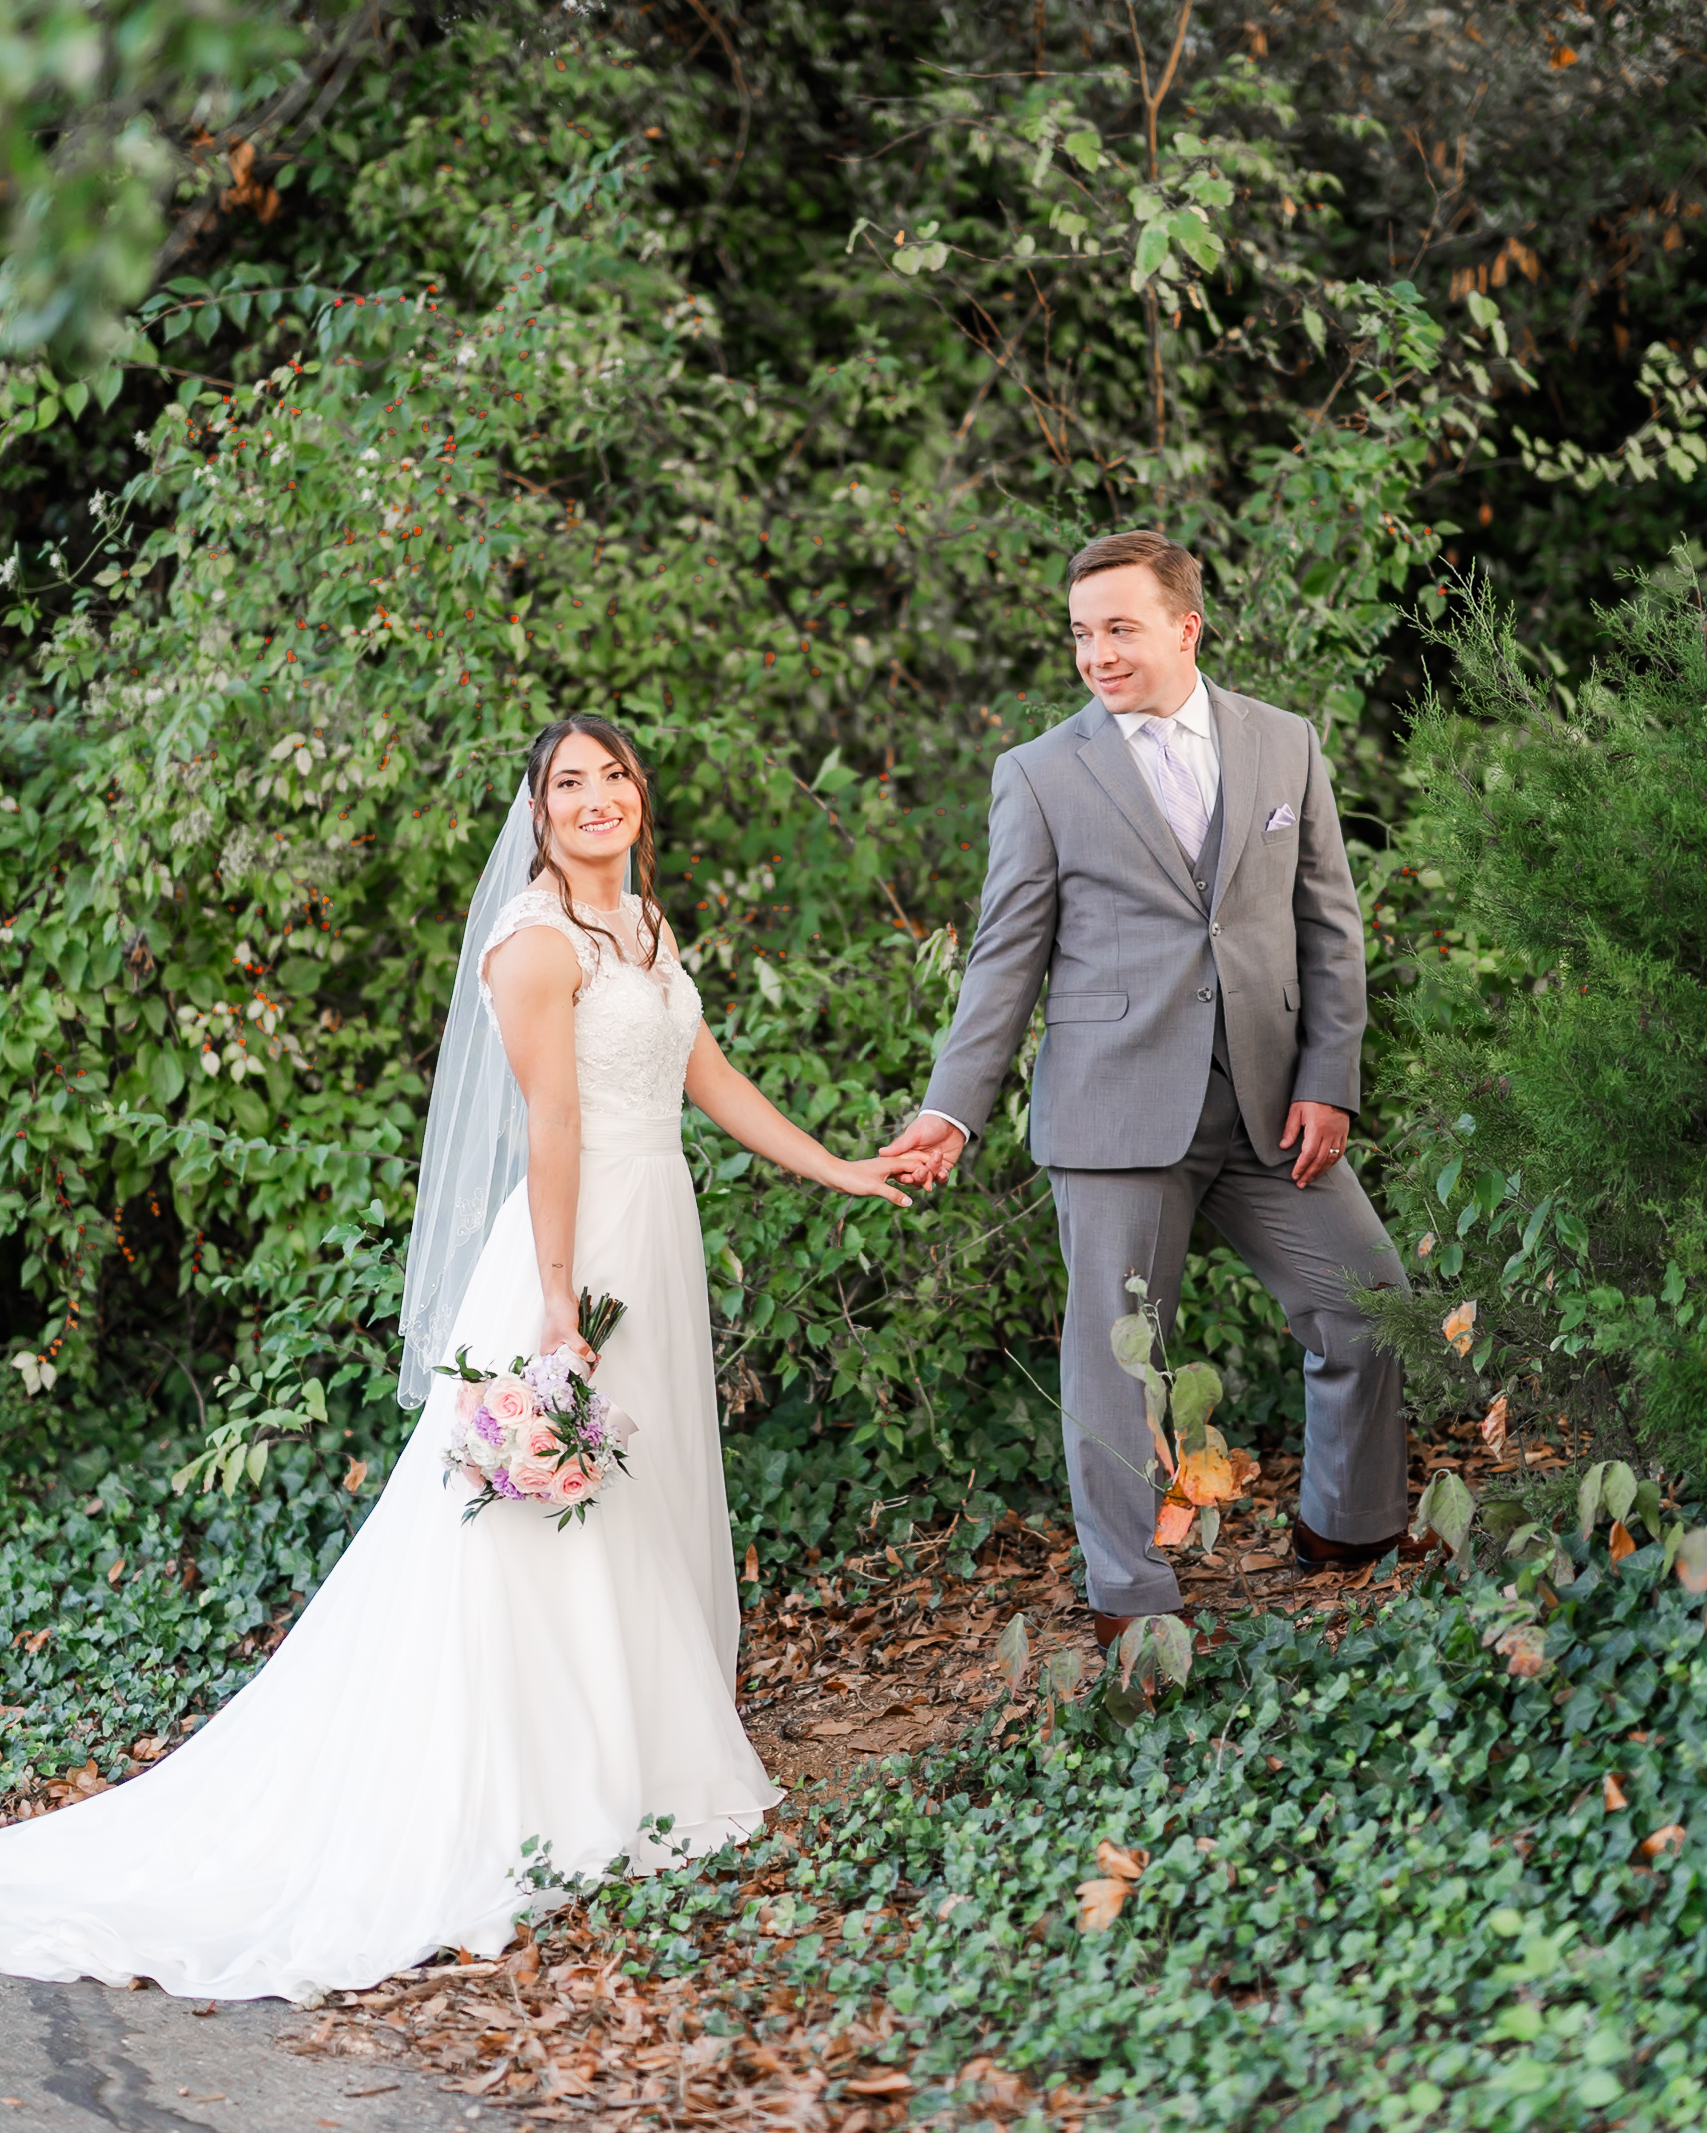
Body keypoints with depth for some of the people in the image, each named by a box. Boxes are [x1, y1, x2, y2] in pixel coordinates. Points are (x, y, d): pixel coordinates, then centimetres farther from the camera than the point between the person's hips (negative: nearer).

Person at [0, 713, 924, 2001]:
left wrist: (846, 1173, 19)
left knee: (647, 1503, 13)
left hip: (660, 1241, 9)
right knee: (548, 1535, -4)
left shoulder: (645, 929, 14)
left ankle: (637, 1771, 22)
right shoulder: (538, 941, -13)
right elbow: (551, 1131, -18)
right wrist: (558, 1307, -20)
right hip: (580, 1242, -9)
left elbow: (713, 1081, 19)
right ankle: (530, 1804, 2)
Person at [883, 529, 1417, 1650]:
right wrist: (953, 1108, -6)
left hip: (1270, 1101, 3)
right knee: (1113, 1349, 0)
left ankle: (1353, 1526, 29)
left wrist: (1329, 1081, 1)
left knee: (1371, 1301, 7)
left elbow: (1330, 924, 9)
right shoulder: (1041, 773, 3)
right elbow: (1009, 956, 2)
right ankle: (1132, 1600, 12)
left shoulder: (1285, 744, 9)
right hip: (1115, 1106, -3)